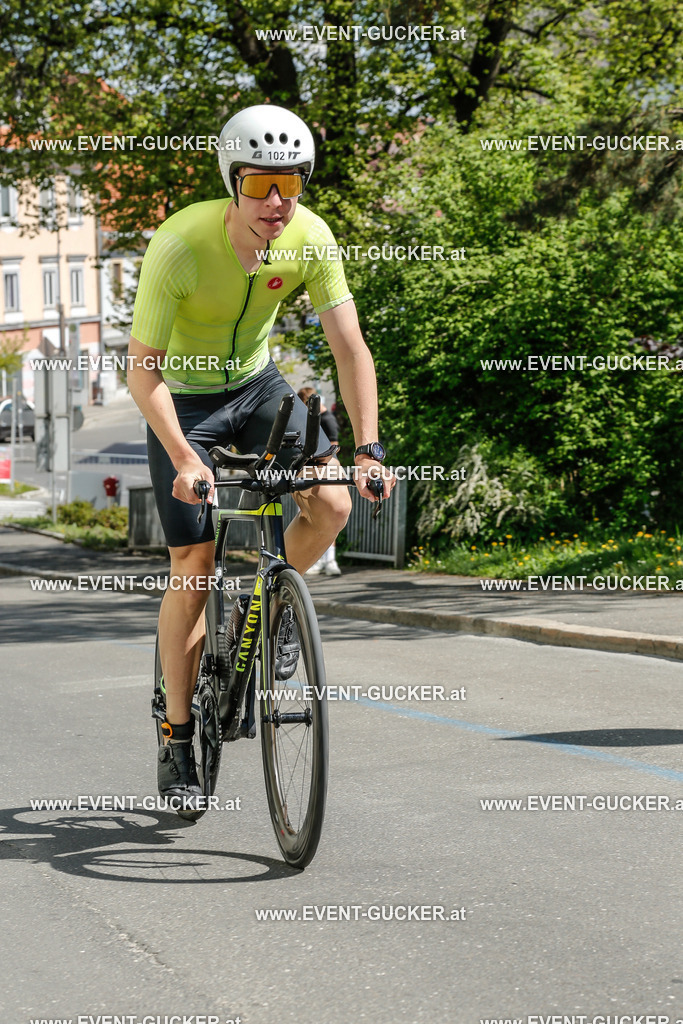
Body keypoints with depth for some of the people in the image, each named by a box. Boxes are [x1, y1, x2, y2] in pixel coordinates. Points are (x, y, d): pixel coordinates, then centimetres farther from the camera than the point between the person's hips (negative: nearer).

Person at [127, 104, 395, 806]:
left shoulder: (310, 238, -20)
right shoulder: (181, 245, -31)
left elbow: (349, 346, -19)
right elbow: (143, 368, -29)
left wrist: (368, 447, -30)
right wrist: (184, 458, -40)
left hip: (257, 386, 4)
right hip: (183, 399, -4)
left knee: (332, 504, -17)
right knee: (196, 569, -8)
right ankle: (177, 739, 6)